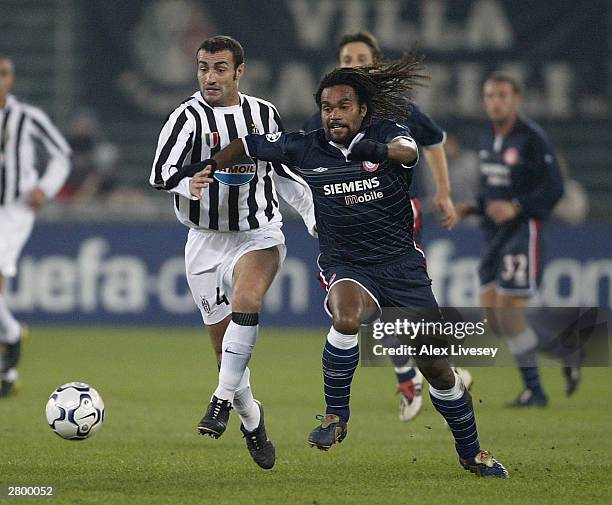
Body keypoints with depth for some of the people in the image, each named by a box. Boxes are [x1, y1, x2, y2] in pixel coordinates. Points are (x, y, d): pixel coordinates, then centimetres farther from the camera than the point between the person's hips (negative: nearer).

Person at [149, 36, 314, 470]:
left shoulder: (263, 114, 4)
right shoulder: (189, 117, -8)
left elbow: (283, 173, 17)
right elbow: (161, 174, -18)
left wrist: (316, 213, 11)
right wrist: (190, 185, -38)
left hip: (259, 235, 0)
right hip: (206, 241, 0)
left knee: (245, 300, -30)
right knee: (224, 344, 2)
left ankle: (223, 400, -25)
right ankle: (253, 421, 24)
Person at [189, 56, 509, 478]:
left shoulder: (386, 133, -7)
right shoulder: (306, 149, -1)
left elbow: (410, 151, -31)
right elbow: (249, 145, 12)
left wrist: (381, 151, -51)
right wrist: (212, 169, 3)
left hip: (401, 264, 0)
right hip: (346, 267, 0)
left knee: (436, 366, 1)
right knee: (347, 318, -36)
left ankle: (471, 451, 23)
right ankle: (336, 415, -17)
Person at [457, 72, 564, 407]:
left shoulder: (532, 138, -12)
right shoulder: (487, 138, 13)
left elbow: (553, 188, -14)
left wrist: (515, 208, -23)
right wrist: (474, 207, 7)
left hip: (524, 229, -8)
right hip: (495, 233, 8)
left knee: (508, 310, -12)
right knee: (490, 313, 4)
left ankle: (534, 390, -2)